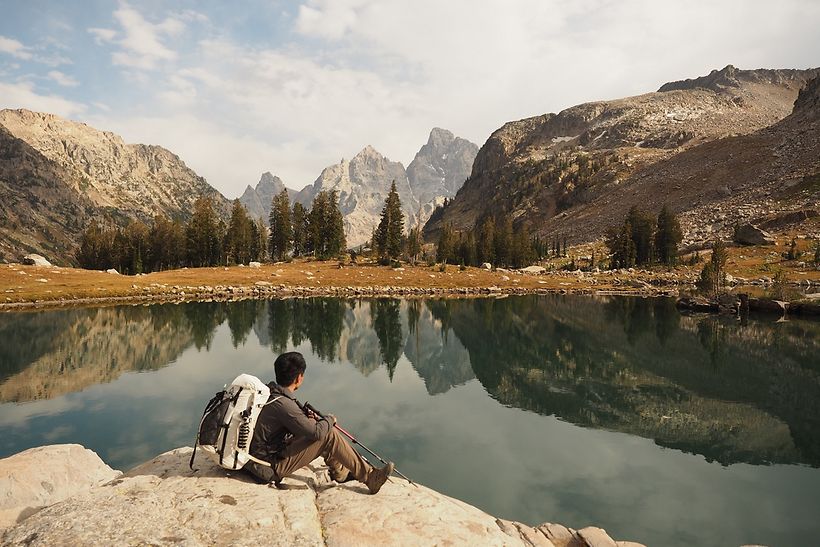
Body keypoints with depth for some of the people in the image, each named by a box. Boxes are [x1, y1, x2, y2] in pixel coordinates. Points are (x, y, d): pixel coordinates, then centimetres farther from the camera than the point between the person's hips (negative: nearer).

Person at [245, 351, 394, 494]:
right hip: (273, 468, -9)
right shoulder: (282, 404, -28)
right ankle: (370, 477, -4)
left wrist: (307, 420, 7)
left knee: (325, 430, 12)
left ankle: (341, 473, 25)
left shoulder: (267, 391, -1)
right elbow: (317, 432, -24)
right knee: (329, 435, -15)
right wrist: (330, 419, -4)